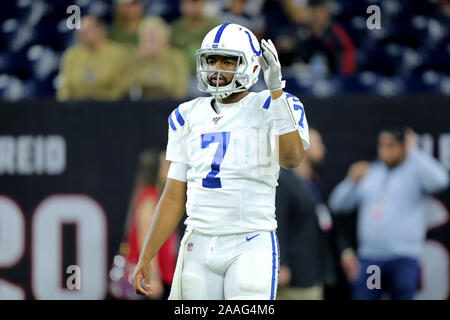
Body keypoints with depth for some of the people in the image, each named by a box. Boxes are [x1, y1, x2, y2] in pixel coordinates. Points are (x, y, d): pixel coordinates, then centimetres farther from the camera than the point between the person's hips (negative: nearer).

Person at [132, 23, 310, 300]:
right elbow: (174, 198, 16)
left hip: (251, 245, -5)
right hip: (198, 246, 5)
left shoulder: (271, 108, 0)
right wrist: (146, 257, 11)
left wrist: (276, 89, -22)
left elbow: (292, 158, -22)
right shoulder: (189, 117, 14)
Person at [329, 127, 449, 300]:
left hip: (403, 259, -4)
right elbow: (338, 204, 11)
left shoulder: (415, 171, -1)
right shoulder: (369, 172, 13)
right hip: (369, 257, 4)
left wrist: (413, 152, -19)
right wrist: (352, 181, -7)